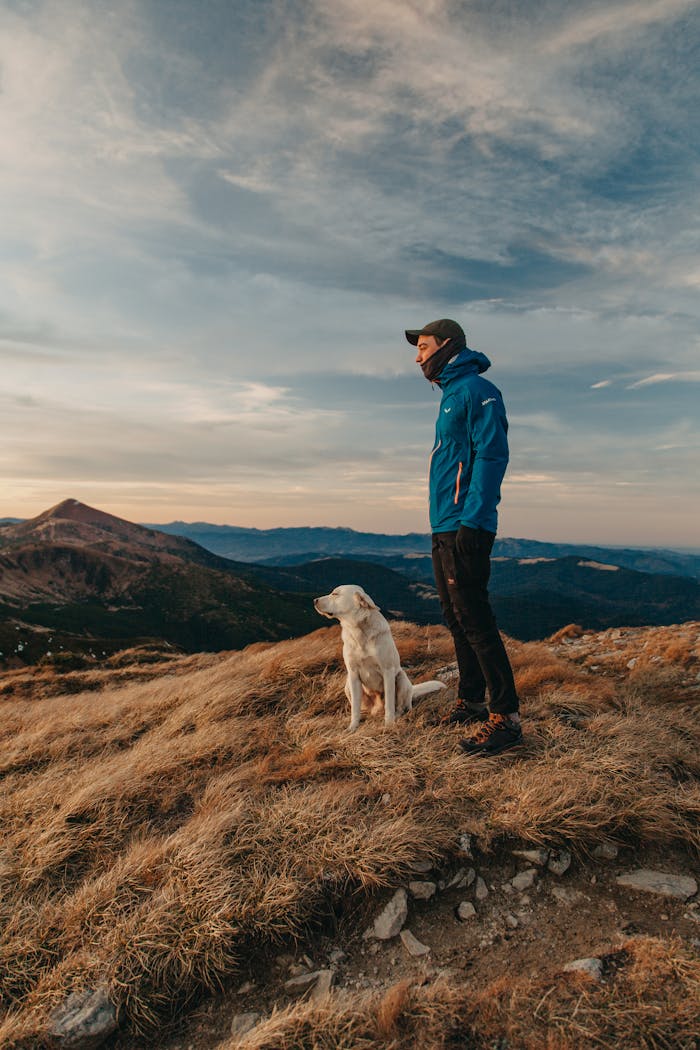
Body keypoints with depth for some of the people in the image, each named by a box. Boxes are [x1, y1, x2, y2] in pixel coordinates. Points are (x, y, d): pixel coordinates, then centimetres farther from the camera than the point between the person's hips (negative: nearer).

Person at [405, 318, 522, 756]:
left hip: (465, 528, -10)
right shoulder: (450, 396, 22)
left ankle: (506, 716, 1)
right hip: (445, 530, 10)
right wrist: (445, 525, 19)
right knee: (457, 621, 14)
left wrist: (470, 521, -23)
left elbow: (492, 455, -17)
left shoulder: (477, 390, -7)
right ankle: (471, 702, 26)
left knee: (475, 621, -8)